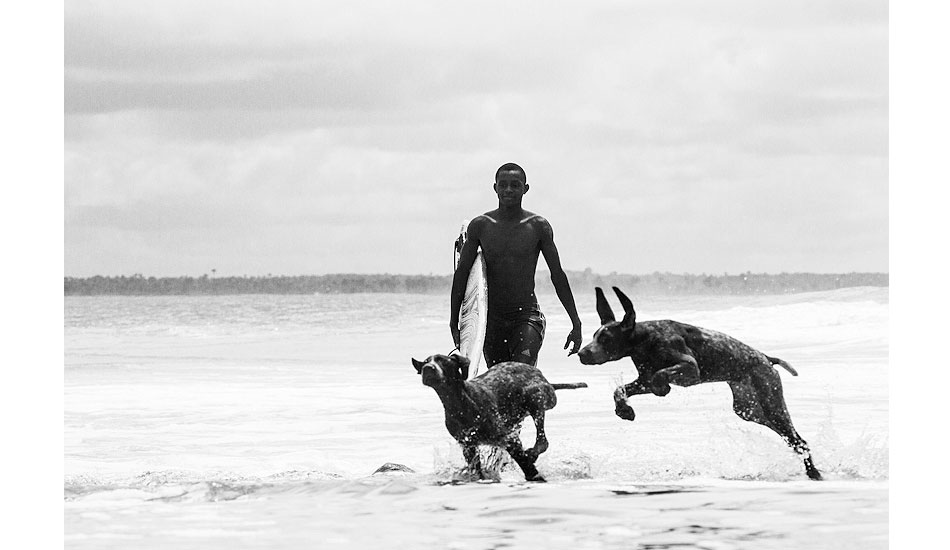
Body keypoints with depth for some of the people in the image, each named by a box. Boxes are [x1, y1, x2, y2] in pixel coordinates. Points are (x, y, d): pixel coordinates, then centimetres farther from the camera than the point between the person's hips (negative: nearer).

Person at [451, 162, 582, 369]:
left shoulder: (538, 226, 0)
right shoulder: (480, 226, 2)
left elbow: (557, 275, 4)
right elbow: (461, 273, 6)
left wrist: (576, 323, 4)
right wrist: (454, 323, 2)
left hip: (527, 316, -2)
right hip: (492, 319, 2)